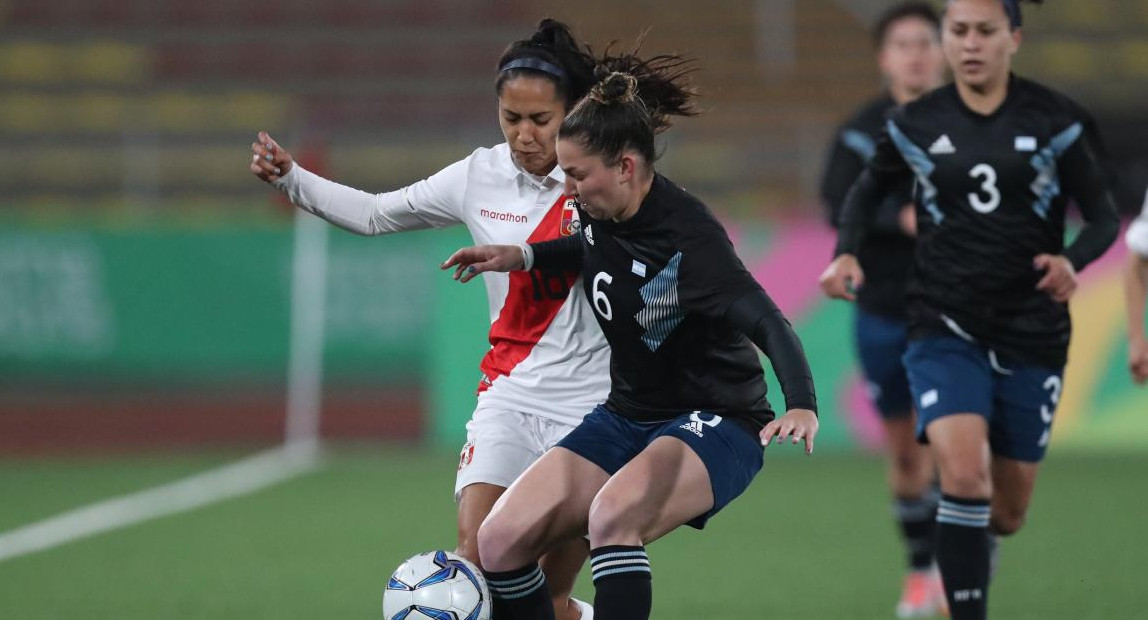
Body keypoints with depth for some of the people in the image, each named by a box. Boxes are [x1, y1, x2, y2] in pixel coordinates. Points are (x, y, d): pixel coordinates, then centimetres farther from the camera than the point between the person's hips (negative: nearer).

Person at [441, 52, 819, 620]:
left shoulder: (686, 236, -24)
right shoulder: (601, 213, -1)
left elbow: (766, 323, -35)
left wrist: (802, 405, -51)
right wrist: (524, 256, 11)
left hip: (713, 425, -8)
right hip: (626, 418, 8)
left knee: (613, 515, -38)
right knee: (499, 543, -9)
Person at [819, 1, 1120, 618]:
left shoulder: (1053, 119, -5)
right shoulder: (916, 123, -1)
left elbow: (1103, 217, 0)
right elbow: (867, 189, 17)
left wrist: (1071, 262, -21)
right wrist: (846, 253, -1)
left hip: (1032, 333, 1)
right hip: (947, 330, -1)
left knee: (1007, 513, 10)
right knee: (964, 474, -25)